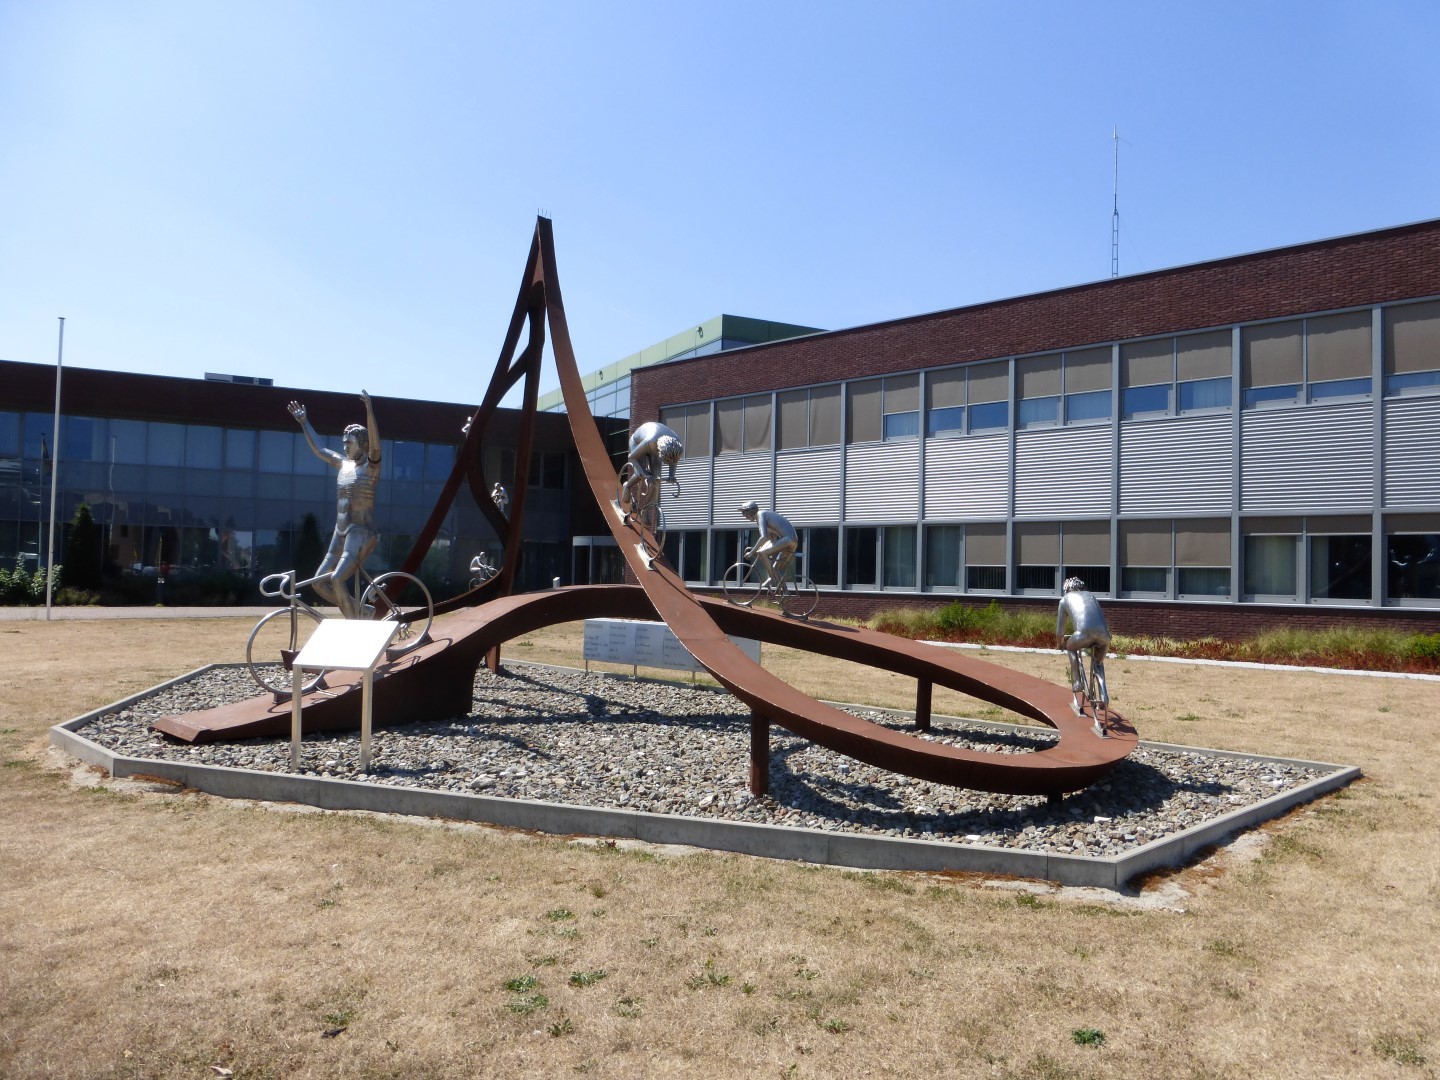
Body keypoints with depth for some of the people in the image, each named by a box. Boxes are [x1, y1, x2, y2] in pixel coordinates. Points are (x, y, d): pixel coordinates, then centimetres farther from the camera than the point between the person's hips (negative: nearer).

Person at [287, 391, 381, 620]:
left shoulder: (370, 465, -6)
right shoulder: (343, 463, 15)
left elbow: (375, 444, -26)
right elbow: (318, 449, 29)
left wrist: (369, 410, -37)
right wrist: (304, 423, 32)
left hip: (361, 532, -8)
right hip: (341, 532, 8)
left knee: (337, 579, -21)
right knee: (320, 582, 6)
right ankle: (359, 611, 17)